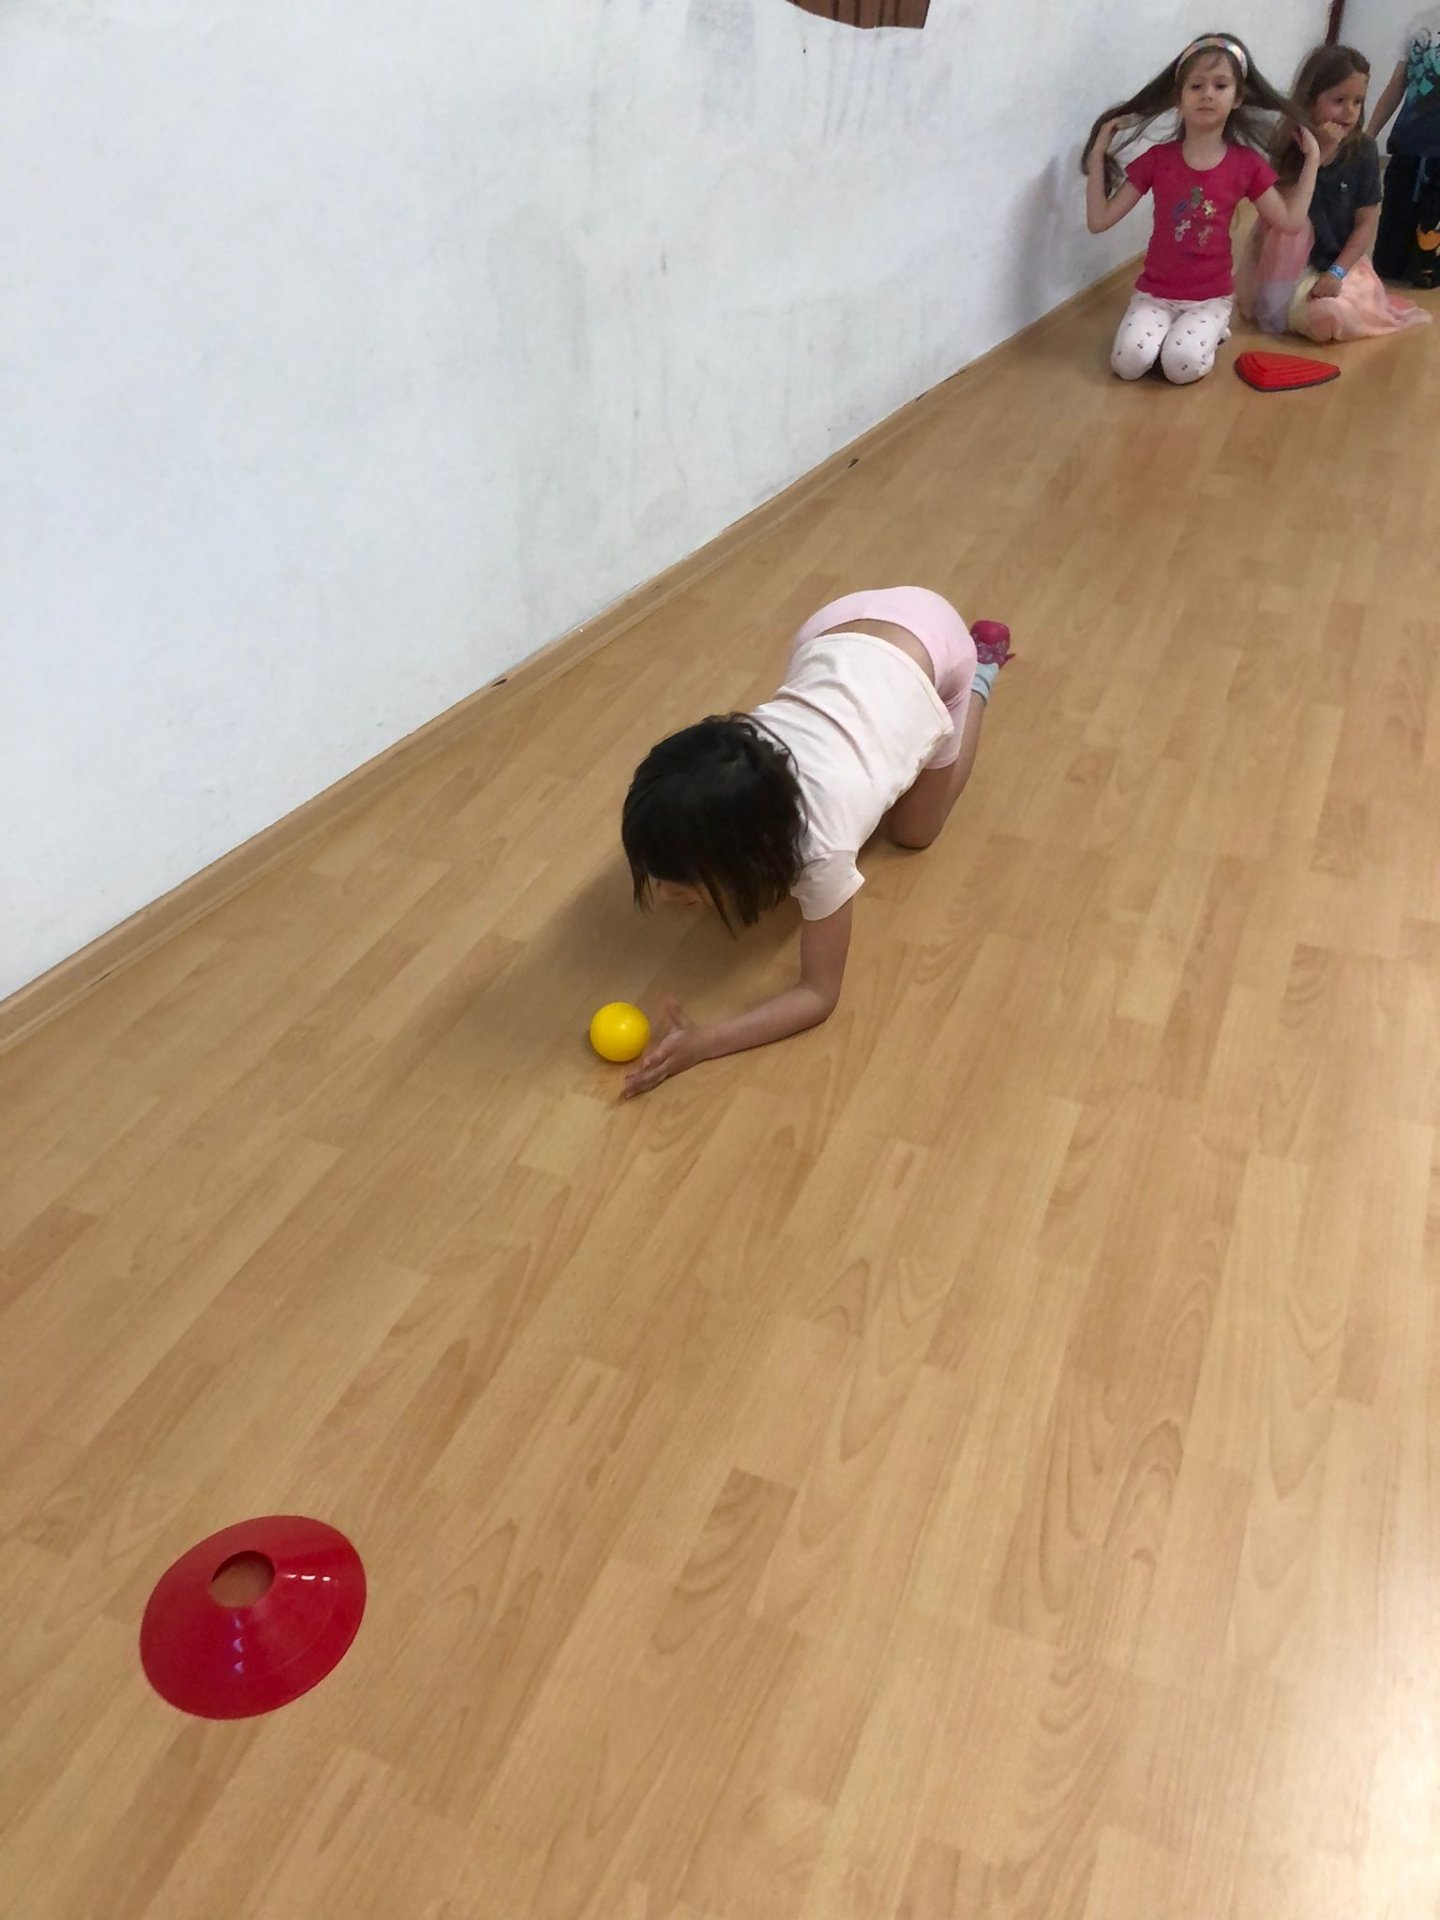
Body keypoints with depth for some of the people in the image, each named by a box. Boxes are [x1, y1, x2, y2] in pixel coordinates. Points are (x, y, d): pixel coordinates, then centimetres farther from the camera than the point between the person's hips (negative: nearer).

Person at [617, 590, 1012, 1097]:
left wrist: (700, 1045, -41)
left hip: (932, 641, -3)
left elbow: (819, 994, -30)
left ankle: (981, 671, 35)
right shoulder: (727, 771, -29)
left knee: (911, 831, 19)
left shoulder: (820, 840, -42)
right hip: (836, 629, 3)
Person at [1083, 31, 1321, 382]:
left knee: (1181, 365, -29)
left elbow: (1291, 221, 1)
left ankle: (1211, 331, 8)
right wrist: (1098, 154, -8)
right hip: (1154, 293, 0)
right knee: (1129, 362, -28)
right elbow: (1099, 220, -4)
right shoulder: (1156, 160, -3)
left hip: (1210, 298, 0)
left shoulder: (1246, 164, -1)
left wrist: (1312, 159, 0)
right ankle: (1165, 328, 8)